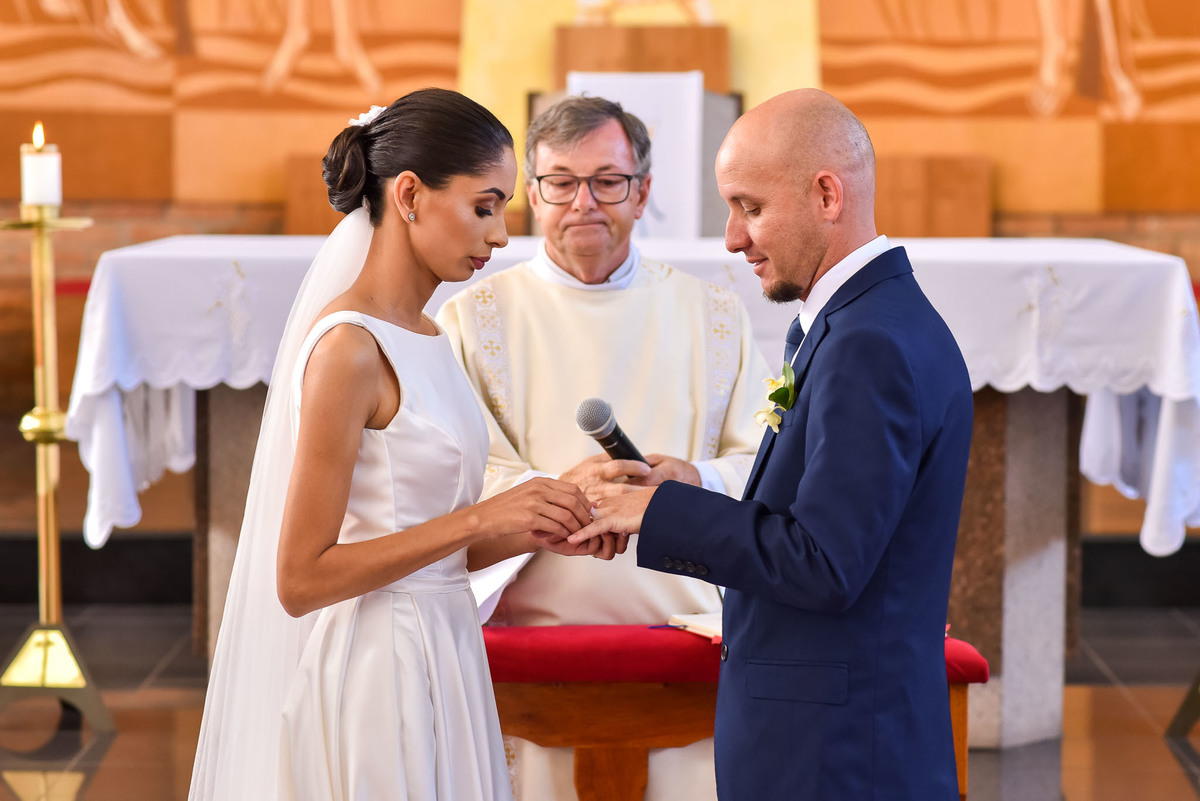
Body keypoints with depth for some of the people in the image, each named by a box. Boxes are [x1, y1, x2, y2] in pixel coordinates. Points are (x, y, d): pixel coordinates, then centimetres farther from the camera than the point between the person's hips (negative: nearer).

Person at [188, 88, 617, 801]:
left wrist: (531, 531, 1)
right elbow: (300, 578, -18)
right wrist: (478, 519, -19)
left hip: (437, 660, 9)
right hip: (375, 676, -9)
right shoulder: (348, 347, -16)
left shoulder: (426, 339, 10)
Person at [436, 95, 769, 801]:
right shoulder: (476, 318, 7)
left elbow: (769, 465, 8)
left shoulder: (712, 313, 14)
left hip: (690, 623, 2)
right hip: (536, 629, -1)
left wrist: (693, 480, -13)